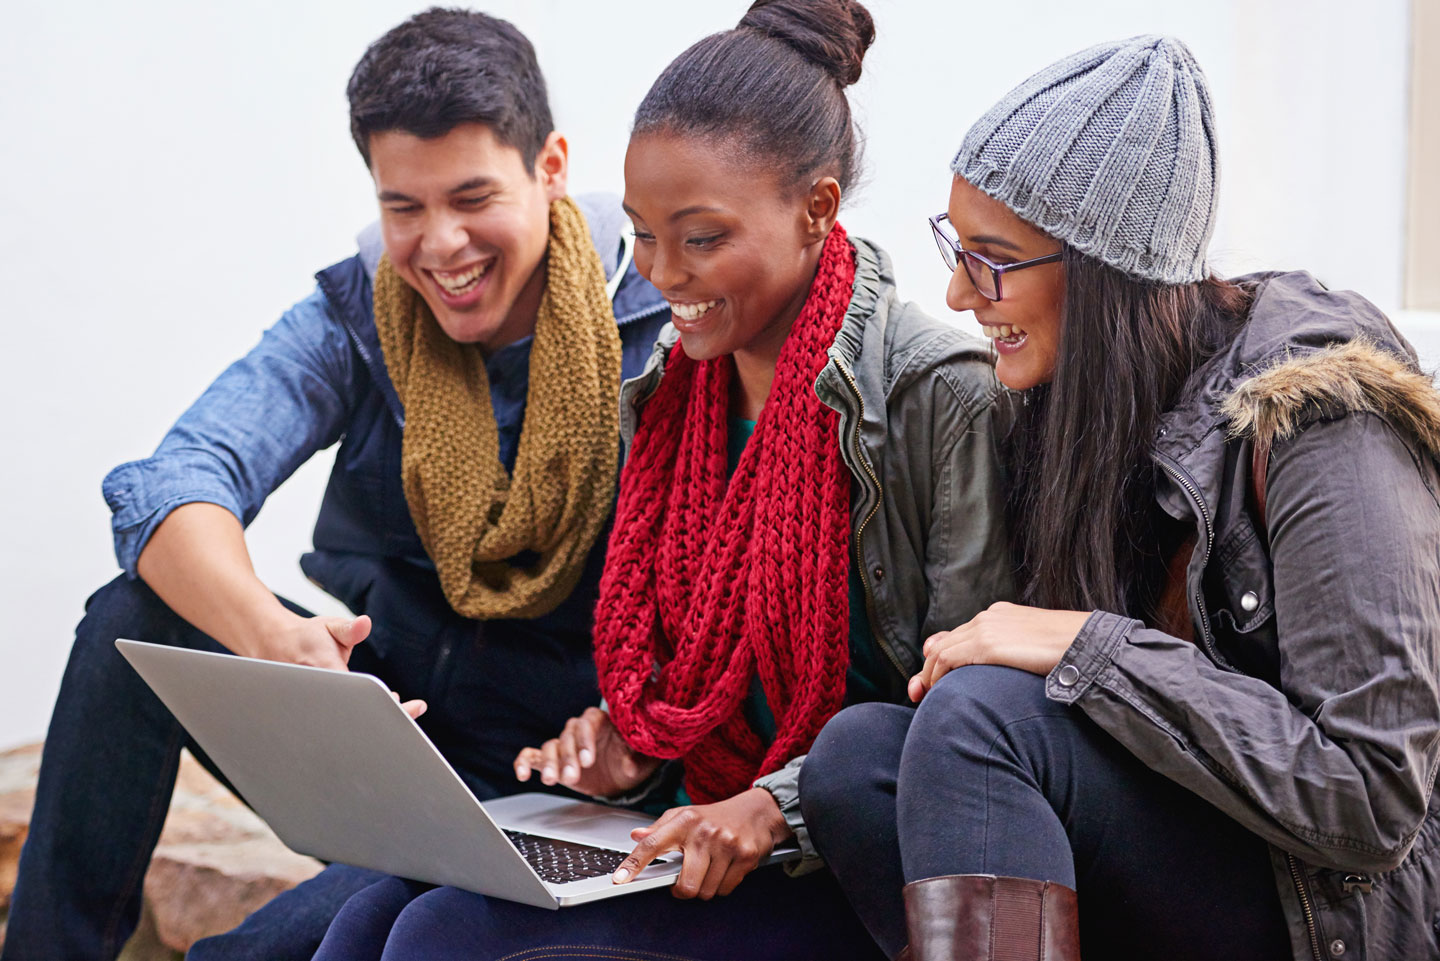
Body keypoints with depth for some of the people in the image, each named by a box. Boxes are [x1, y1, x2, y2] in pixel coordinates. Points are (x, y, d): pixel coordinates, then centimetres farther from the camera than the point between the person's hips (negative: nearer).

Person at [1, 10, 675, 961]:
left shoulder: (660, 328, -13)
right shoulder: (357, 317, -4)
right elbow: (170, 483, -21)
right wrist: (265, 630, -43)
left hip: (531, 784, -4)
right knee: (136, 620, -21)